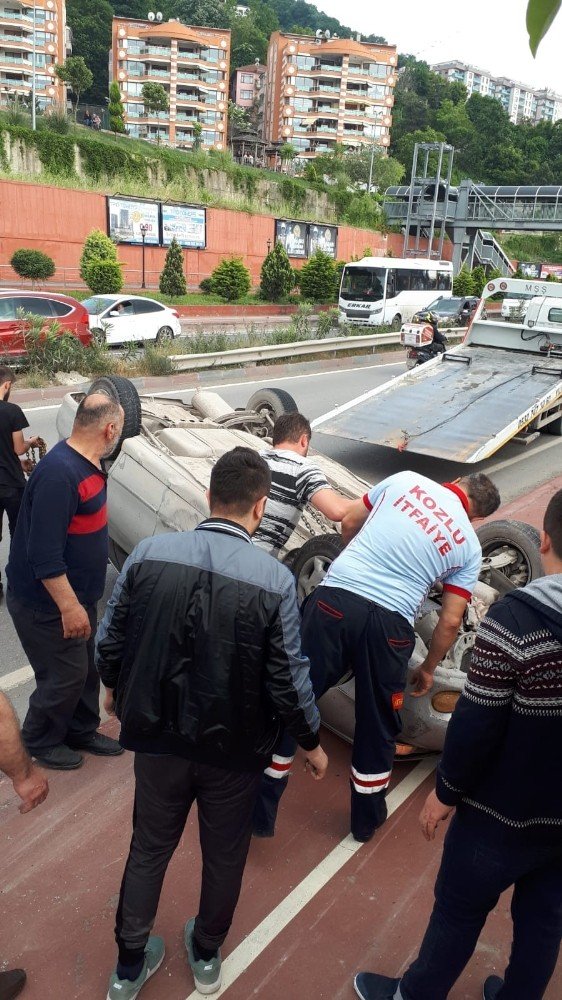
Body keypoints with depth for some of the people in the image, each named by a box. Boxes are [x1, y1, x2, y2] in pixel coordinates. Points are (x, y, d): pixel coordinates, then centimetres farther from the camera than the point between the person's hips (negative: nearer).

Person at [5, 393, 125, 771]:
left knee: (87, 669, 20)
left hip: (77, 594, 9)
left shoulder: (85, 463, 1)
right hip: (47, 604, -9)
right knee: (65, 677, 6)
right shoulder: (59, 474, -29)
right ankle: (41, 742, 30)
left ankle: (81, 732, 39)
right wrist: (70, 607, -24)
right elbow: (44, 554, -29)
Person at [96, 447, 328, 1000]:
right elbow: (288, 680, -15)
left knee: (149, 848, 24)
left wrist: (116, 689, 17)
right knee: (224, 855, 24)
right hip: (233, 748, -1)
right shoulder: (275, 580, -21)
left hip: (157, 737, 2)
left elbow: (109, 642, -4)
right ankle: (206, 955, 47)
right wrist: (311, 743, 4)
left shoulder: (148, 553, -15)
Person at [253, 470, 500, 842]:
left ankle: (261, 811, 21)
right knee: (378, 725, 21)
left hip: (334, 598, 0)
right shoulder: (469, 546, 12)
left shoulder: (406, 480, 12)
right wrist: (428, 668, 27)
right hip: (389, 623, 1)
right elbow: (451, 622, 11)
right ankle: (367, 819, 40)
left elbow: (349, 523, 19)